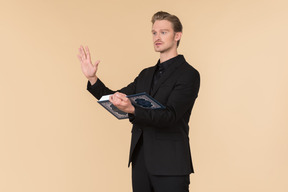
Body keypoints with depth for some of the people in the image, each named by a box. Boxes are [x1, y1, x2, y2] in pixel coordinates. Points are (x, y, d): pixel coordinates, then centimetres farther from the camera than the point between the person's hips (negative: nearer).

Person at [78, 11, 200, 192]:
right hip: (141, 162, 7)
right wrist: (92, 78, 1)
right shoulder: (146, 74, 17)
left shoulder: (189, 74, -8)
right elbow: (116, 99, 16)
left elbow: (170, 116, -20)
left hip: (170, 165, -6)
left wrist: (132, 109, -35)